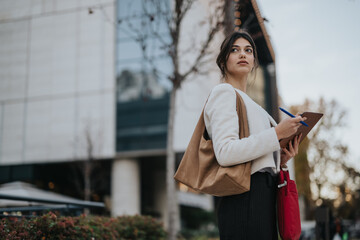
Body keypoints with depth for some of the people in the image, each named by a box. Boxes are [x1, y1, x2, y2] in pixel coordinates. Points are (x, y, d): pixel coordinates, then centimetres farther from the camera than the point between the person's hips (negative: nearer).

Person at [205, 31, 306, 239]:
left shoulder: (249, 103, 27)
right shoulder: (223, 92, -2)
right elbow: (225, 153, -17)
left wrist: (280, 160, 6)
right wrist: (277, 133, -15)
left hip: (263, 197, 9)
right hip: (245, 197, -9)